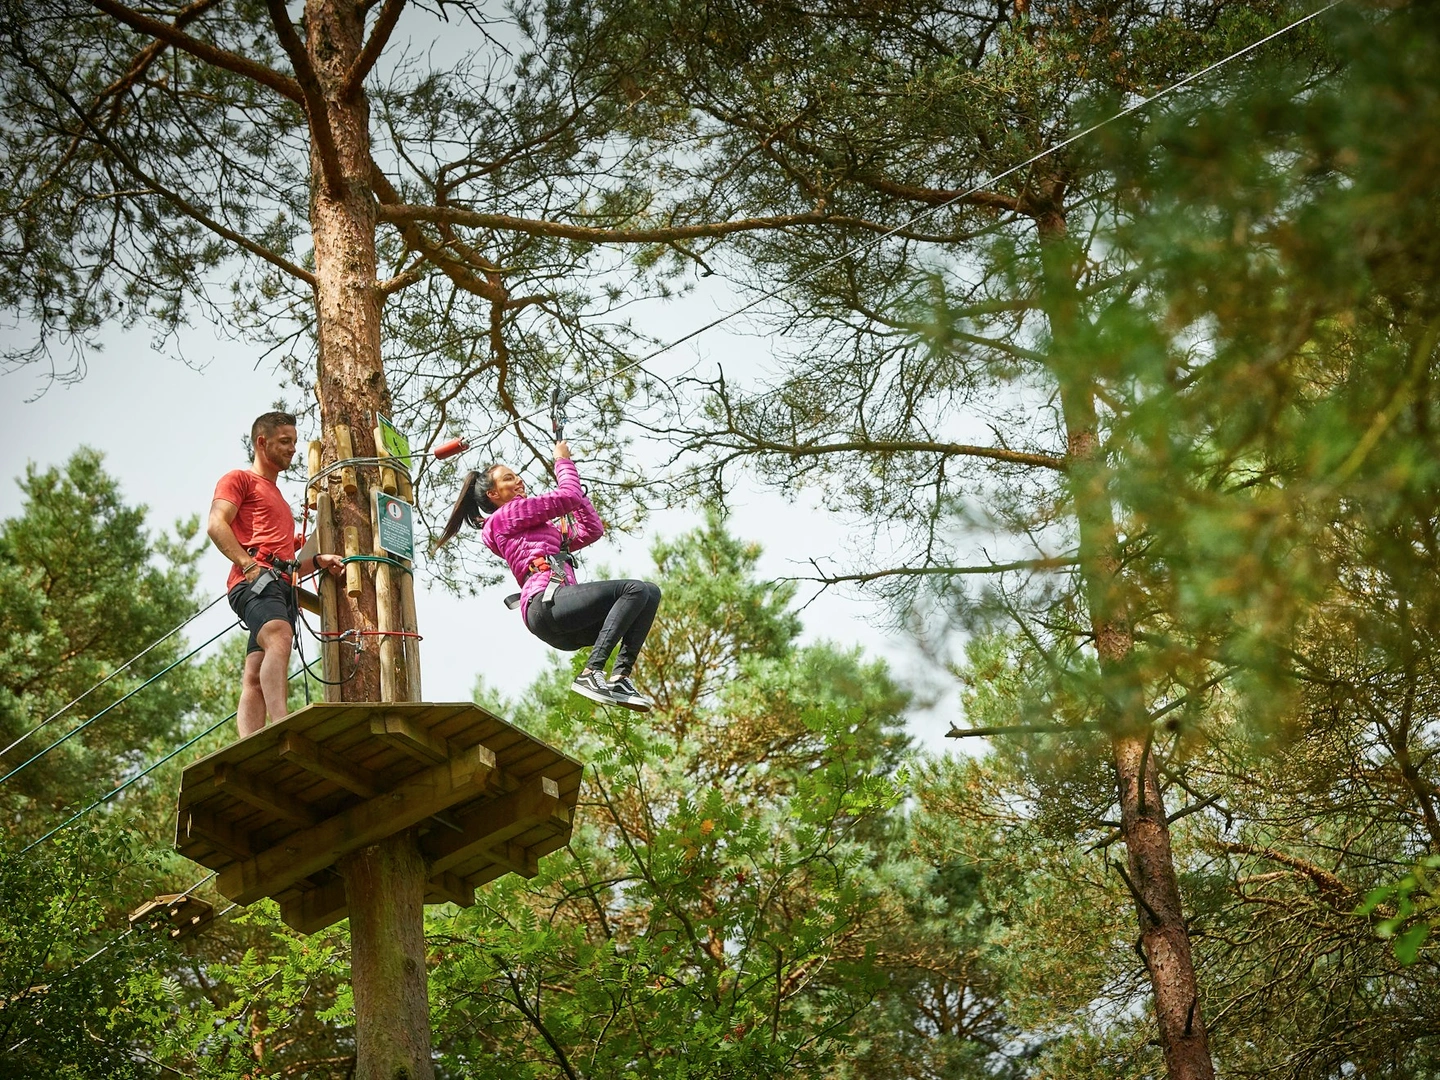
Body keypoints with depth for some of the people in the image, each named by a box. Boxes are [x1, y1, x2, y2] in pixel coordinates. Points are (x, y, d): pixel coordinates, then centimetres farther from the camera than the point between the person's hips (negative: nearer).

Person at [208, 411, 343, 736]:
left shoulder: (278, 498, 38)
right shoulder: (239, 479, 12)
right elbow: (216, 525, -6)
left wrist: (317, 561, 20)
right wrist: (250, 565, -17)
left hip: (281, 586, 9)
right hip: (254, 581, -9)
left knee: (256, 678, -4)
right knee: (279, 637, -35)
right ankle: (283, 730, -54)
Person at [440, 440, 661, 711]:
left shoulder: (541, 529, 36)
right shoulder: (505, 516, 11)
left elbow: (592, 530, 32)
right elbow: (568, 498, 4)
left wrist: (574, 485, 29)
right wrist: (563, 460, 21)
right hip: (546, 603, -9)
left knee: (650, 594, 0)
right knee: (635, 590, -21)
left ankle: (620, 675, -16)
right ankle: (591, 673, -30)